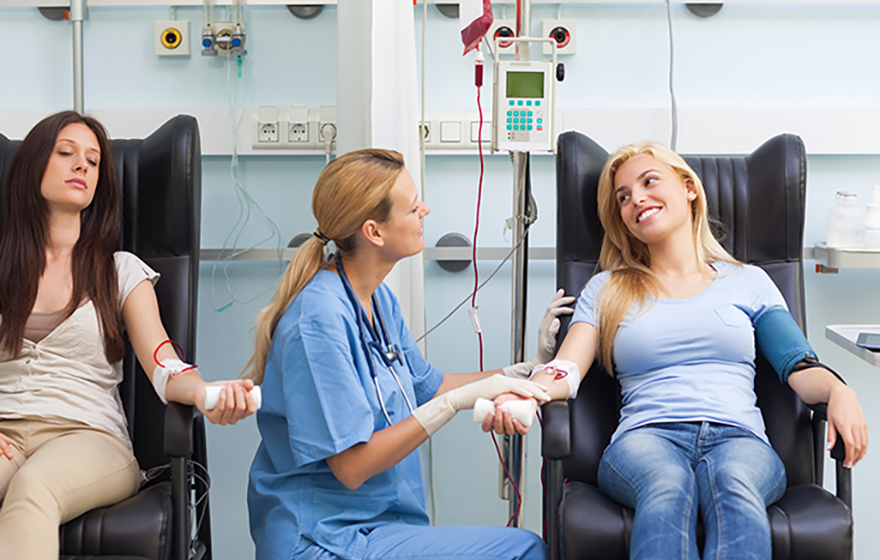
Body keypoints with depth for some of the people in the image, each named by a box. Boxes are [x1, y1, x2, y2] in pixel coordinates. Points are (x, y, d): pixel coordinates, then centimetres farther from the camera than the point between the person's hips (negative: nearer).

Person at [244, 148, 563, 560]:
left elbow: (428, 386, 17)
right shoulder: (320, 317, -22)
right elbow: (351, 467, -22)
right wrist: (457, 402, -23)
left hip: (379, 521, 9)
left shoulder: (377, 297, 7)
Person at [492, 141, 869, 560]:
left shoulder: (747, 282, 23)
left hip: (737, 436, 1)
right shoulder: (606, 290, 23)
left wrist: (839, 391, -12)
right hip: (646, 436, 0)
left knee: (735, 486, -38)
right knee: (667, 484, -39)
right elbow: (566, 370, 8)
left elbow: (800, 368, 12)